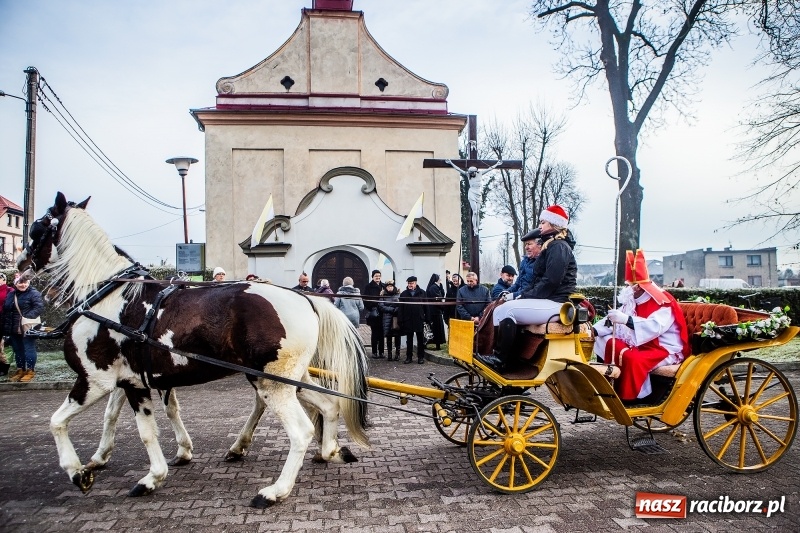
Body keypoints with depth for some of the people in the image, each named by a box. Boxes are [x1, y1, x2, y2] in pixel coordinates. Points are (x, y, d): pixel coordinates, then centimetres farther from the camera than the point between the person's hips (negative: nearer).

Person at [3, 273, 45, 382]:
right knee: (17, 350, 14)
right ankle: (20, 370, 25)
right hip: (14, 329, 7)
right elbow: (5, 311, 19)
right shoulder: (10, 295, 14)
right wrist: (5, 327, 11)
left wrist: (28, 318, -29)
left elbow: (39, 307, -19)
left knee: (29, 349, -1)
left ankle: (30, 370, 7)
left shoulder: (34, 293, -8)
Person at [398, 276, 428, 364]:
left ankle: (421, 357, 15)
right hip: (408, 320, 1)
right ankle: (409, 357, 15)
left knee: (421, 339, 6)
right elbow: (401, 309, 1)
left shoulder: (422, 293, 1)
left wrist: (426, 318, -5)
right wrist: (401, 320, -5)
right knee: (409, 340, 8)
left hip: (419, 320, -1)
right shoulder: (403, 294, 4)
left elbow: (426, 306, 0)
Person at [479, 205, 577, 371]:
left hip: (554, 304, -10)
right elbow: (538, 282, 20)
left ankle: (500, 359, -15)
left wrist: (524, 296, -14)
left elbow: (550, 282, -20)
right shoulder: (551, 246, 23)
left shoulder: (559, 247, -9)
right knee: (503, 309, 0)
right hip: (546, 301, 10)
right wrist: (517, 295, 8)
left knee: (506, 310, -21)